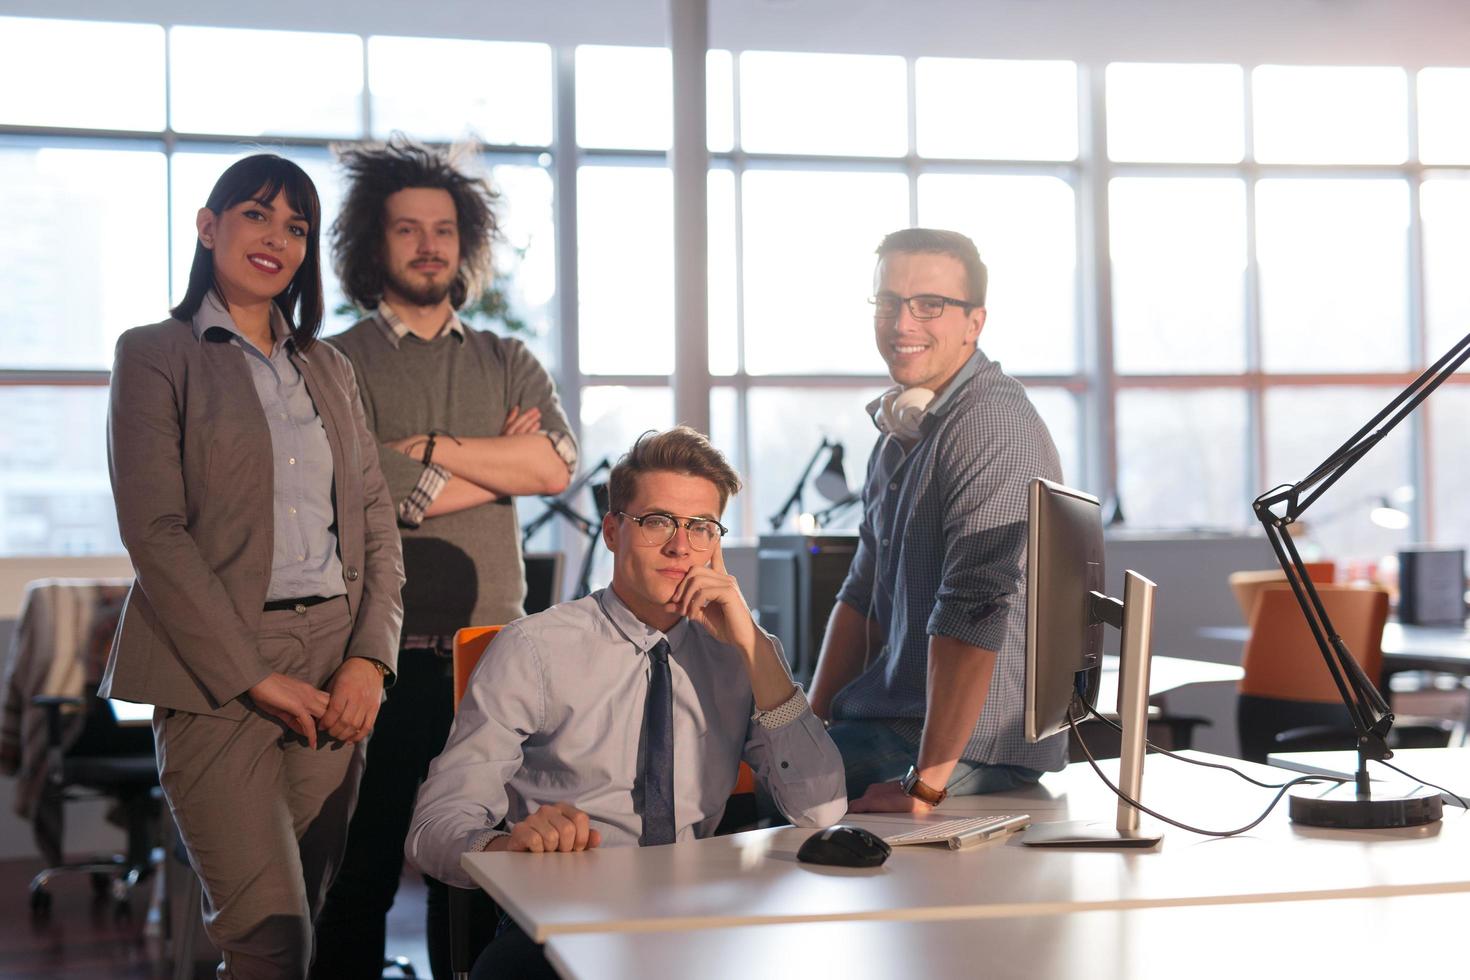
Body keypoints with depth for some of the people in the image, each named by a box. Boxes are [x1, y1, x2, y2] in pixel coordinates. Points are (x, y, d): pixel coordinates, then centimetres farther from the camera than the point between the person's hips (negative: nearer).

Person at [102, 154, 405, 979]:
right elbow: (154, 531, -8)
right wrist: (255, 676, -12)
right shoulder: (156, 355, 1)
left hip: (334, 664, 5)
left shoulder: (330, 368, 18)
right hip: (217, 674, -5)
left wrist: (370, 657, -3)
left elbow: (377, 524, 13)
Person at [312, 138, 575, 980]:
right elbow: (384, 497, -11)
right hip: (384, 653, -3)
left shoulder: (509, 363, 16)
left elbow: (558, 465, -3)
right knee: (363, 868, 1)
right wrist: (504, 458, -1)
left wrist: (433, 449, -8)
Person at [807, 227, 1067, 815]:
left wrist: (927, 781, -26)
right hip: (892, 718, 9)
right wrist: (813, 723, 9)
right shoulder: (900, 431, 14)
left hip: (973, 746, -9)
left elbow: (973, 615, -26)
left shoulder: (992, 426, -18)